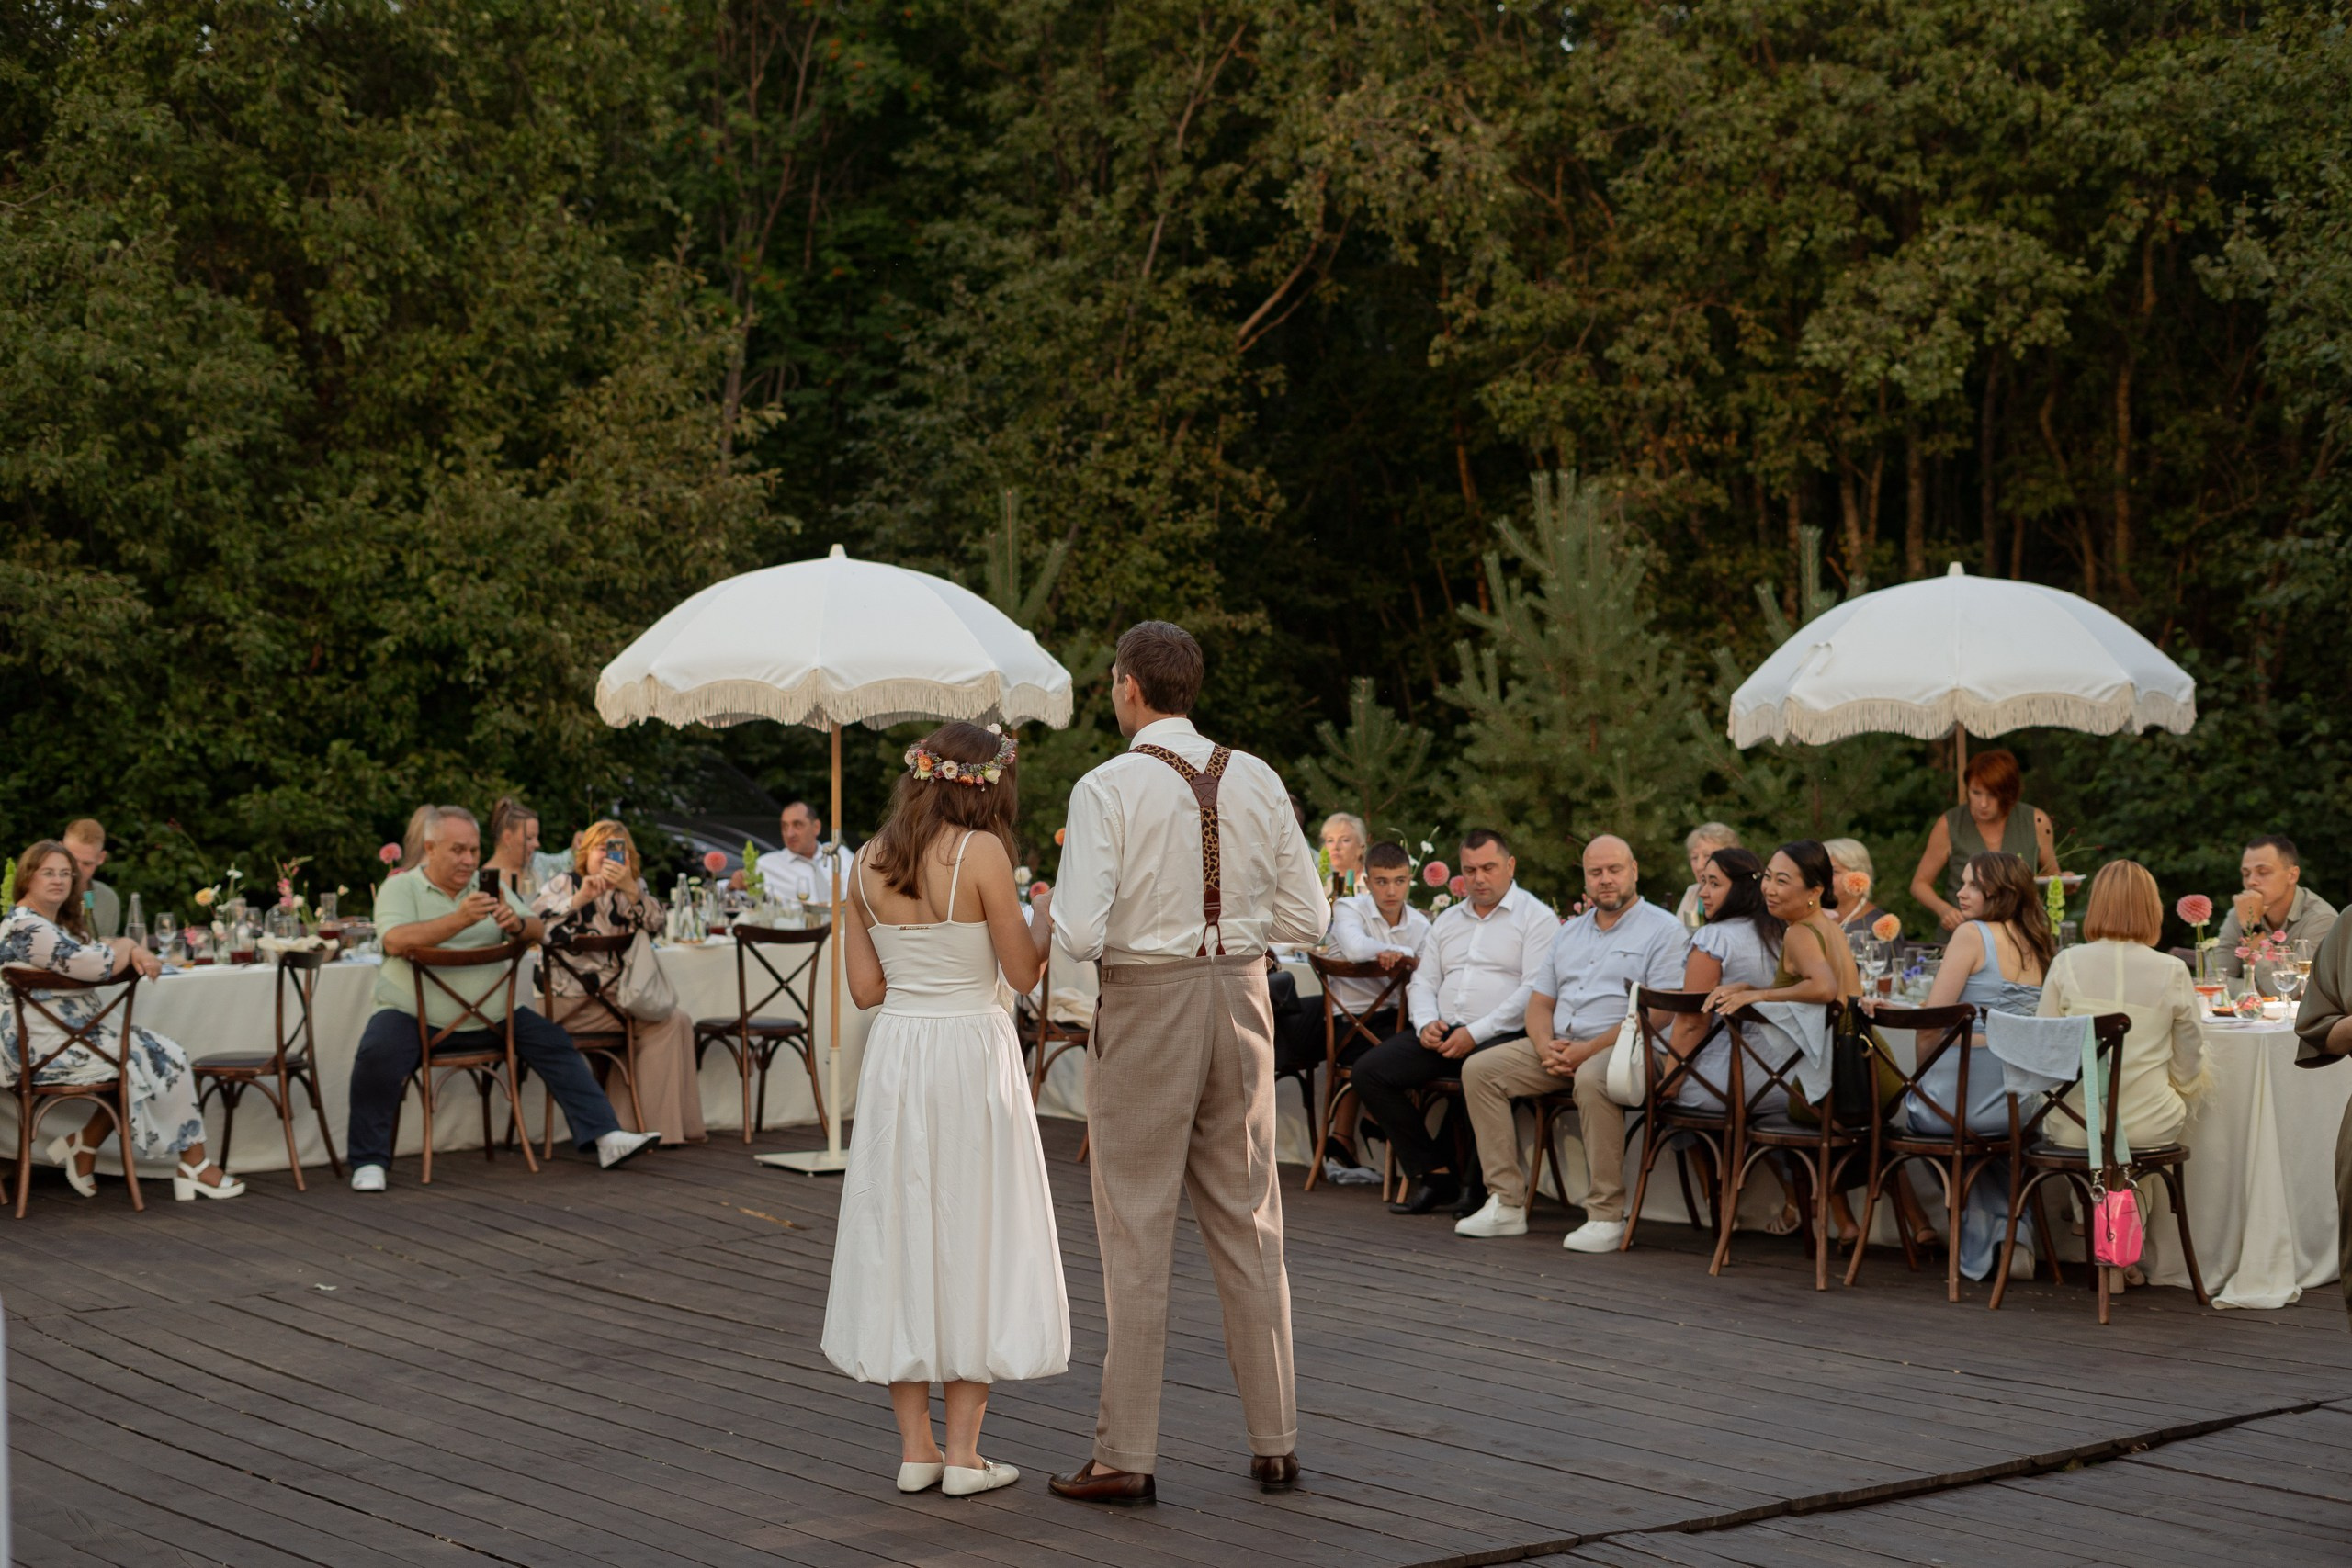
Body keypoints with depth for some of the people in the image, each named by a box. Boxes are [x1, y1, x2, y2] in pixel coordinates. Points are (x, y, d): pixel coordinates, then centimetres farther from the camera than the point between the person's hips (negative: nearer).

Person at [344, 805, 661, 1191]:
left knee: (555, 1044, -8)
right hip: (414, 1016, -4)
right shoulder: (400, 888, 0)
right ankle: (369, 1163, -21)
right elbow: (396, 942, -20)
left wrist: (516, 923, -21)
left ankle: (605, 1138, -8)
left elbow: (536, 931, 4)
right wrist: (461, 919, -29)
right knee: (376, 1054, -31)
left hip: (489, 1016, 4)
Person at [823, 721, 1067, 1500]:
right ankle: (962, 1453, 4)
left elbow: (865, 987, 7)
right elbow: (1023, 971, -5)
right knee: (974, 1240, 4)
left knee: (899, 1238, 10)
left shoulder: (867, 862, 5)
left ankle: (915, 1447, 13)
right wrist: (1045, 911, 13)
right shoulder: (980, 851, -11)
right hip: (971, 1054, -5)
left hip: (895, 1054, 5)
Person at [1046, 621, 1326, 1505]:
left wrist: (1061, 921, 3)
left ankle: (1126, 1458, 5)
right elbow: (1306, 917, 4)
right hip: (1241, 999, 4)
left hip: (1146, 1007, -4)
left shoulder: (1107, 789, -12)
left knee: (1136, 1235, 2)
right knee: (1248, 1228, 12)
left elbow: (1080, 935, -19)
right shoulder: (1256, 782, 2)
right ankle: (1275, 1442, 16)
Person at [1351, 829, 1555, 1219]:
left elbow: (1535, 990, -10)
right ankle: (1433, 1173, -10)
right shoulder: (1447, 922, 24)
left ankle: (1474, 1184, -18)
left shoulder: (1536, 917, 2)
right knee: (1369, 1071, -13)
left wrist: (1476, 1033, -17)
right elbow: (1422, 982, 21)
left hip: (1501, 1036, -6)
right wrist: (1425, 1023, -3)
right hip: (1441, 1033, 6)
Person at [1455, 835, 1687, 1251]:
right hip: (1560, 1047, 7)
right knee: (1479, 1068, -8)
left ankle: (1606, 1216, -31)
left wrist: (1588, 1051, -19)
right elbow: (1540, 1001, 19)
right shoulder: (1570, 933, 21)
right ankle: (1507, 1204, -11)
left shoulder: (1664, 931, -3)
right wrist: (1546, 1045, -5)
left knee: (1592, 1079, -39)